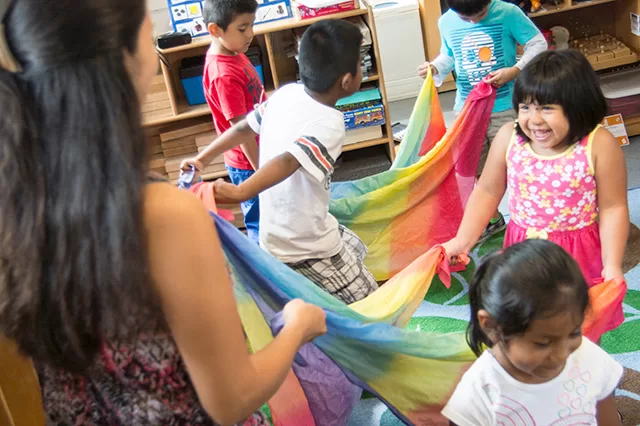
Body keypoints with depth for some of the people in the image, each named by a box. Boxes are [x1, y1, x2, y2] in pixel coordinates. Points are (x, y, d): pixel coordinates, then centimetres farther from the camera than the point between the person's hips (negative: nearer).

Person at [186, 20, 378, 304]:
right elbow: (287, 161, -40)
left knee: (356, 250, 30)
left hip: (280, 233, 8)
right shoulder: (329, 123, -25)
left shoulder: (286, 93, -3)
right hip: (306, 247, -8)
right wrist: (241, 193, -52)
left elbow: (244, 129, 8)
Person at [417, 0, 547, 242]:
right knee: (481, 169, 14)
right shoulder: (446, 22, -1)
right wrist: (435, 68, -8)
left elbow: (538, 44, -5)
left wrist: (515, 71, -19)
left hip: (505, 107, -4)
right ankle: (493, 219, 34)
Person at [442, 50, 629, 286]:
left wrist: (612, 266, -16)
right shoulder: (508, 138, -11)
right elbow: (487, 192, -1)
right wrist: (463, 241, -5)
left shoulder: (599, 146, -19)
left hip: (579, 253, -2)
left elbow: (613, 208, -12)